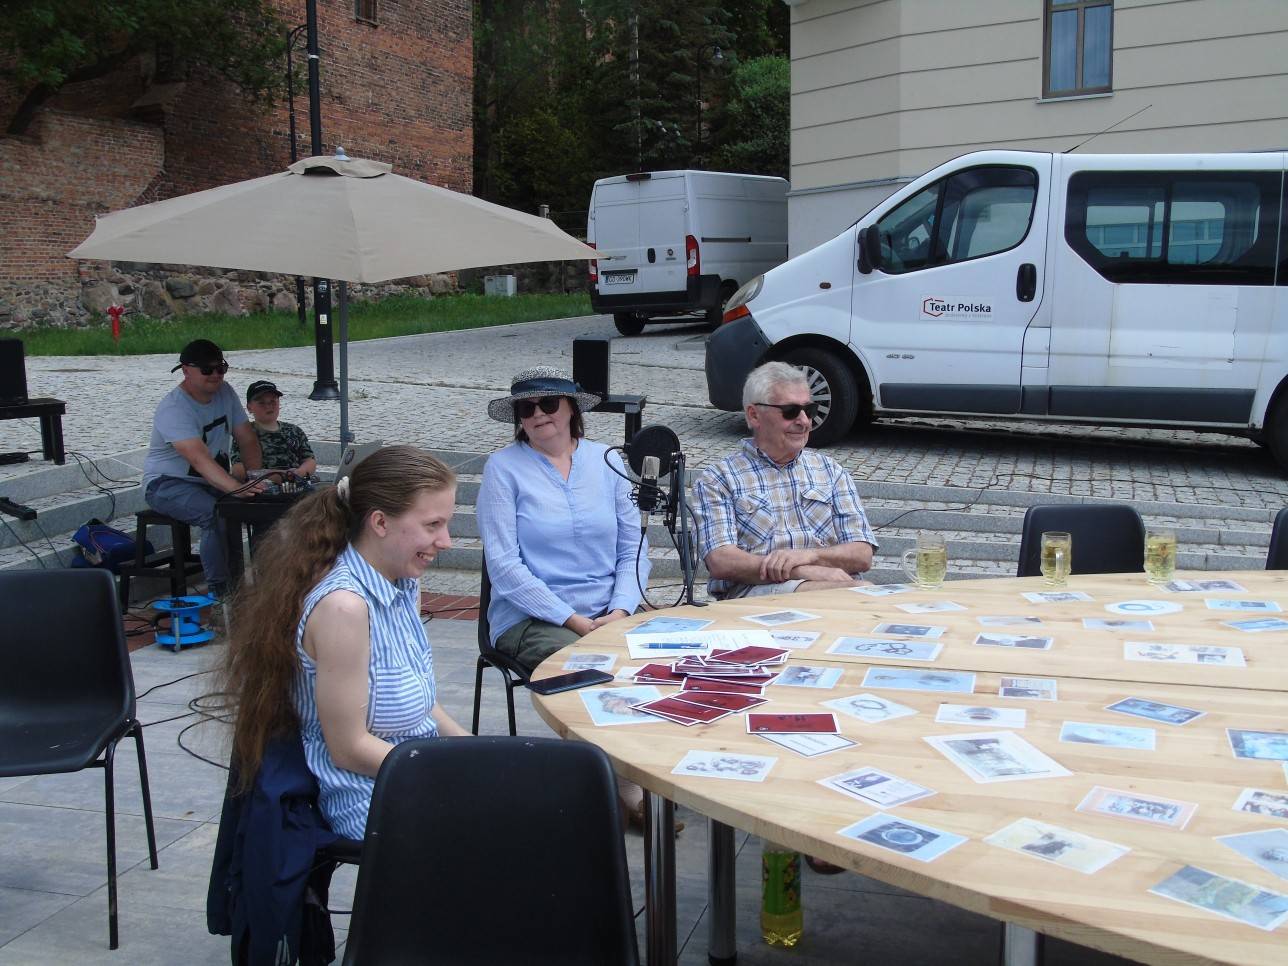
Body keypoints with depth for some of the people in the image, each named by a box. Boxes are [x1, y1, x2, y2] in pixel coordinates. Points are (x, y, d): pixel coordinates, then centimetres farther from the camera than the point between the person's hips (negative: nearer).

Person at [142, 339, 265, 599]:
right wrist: (239, 488, -51)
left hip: (212, 480, 7)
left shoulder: (225, 392, 1)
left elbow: (248, 440, 3)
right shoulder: (174, 409, -24)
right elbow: (200, 460, -37)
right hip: (168, 483, -7)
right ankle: (220, 592, -23)